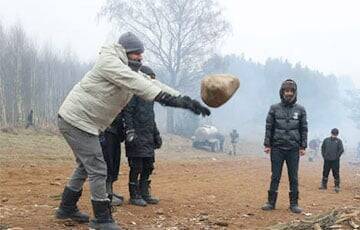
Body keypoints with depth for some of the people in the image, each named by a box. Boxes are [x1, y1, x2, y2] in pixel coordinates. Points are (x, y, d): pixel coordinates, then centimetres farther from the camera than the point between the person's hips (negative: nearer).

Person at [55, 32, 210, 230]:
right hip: (76, 121, -10)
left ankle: (67, 209, 35)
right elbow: (138, 85, -29)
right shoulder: (108, 61, -17)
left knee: (86, 166, 22)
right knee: (98, 170, -8)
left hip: (80, 123, 10)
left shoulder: (129, 71, 11)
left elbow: (152, 85, 3)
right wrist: (168, 98, -37)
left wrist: (186, 101, -5)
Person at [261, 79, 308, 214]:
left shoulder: (300, 110, 6)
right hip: (277, 148, 0)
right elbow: (269, 127, 4)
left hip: (293, 148, 0)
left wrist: (303, 147, 0)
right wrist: (267, 144, -2)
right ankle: (271, 202, 10)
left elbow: (304, 129, 6)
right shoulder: (274, 109, 4)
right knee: (275, 176, 3)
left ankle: (294, 204, 11)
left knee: (293, 177, 3)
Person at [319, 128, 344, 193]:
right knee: (325, 173, 9)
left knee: (336, 174, -1)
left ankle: (337, 187, 5)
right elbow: (323, 147, 16)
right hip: (327, 160, 3)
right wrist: (324, 155, 8)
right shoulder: (326, 140, 7)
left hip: (335, 161, -3)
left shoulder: (339, 141, -1)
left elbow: (341, 150, -4)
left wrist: (337, 156, -6)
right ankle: (324, 185, 20)